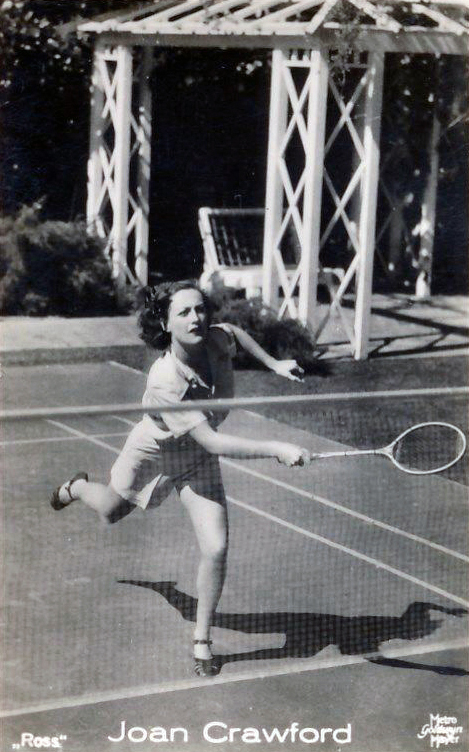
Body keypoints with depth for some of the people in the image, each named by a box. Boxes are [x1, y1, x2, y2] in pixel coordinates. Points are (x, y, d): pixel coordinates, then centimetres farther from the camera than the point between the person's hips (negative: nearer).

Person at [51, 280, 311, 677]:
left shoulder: (217, 339, -27)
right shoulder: (165, 382, -44)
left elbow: (234, 331, 2)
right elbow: (212, 441, -49)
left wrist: (273, 363, 1)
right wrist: (275, 449, -57)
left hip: (196, 460, 3)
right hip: (152, 452, -3)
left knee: (216, 549, -11)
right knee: (111, 511, 28)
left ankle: (202, 641, 10)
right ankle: (77, 488, 66)